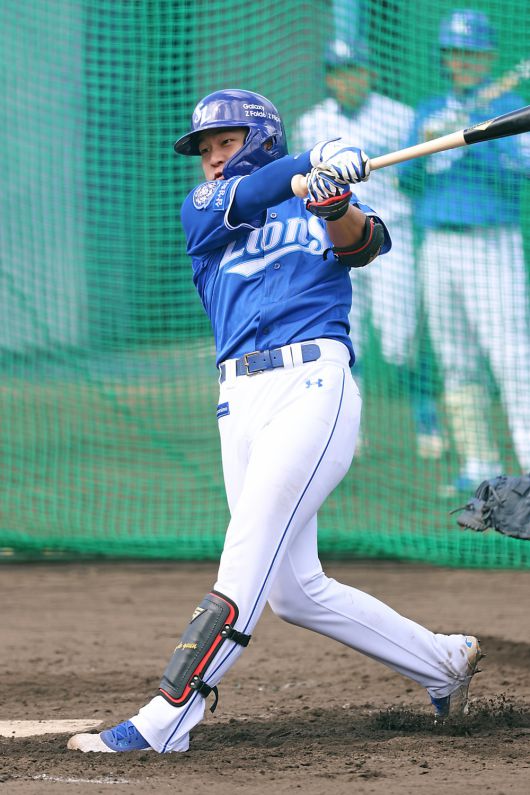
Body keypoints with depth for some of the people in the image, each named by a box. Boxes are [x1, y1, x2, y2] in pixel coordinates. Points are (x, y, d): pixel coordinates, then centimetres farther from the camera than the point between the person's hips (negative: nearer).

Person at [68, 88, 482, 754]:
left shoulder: (320, 208, 12)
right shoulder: (200, 211, 20)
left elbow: (362, 243, -10)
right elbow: (240, 198, -3)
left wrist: (336, 202, -32)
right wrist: (315, 161, -19)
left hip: (313, 386, -6)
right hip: (240, 403, 6)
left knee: (246, 559, -15)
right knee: (293, 590, 6)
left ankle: (163, 723, -20)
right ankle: (442, 661, 22)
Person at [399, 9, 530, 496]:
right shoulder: (429, 113, 16)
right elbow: (406, 182, 8)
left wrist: (470, 142, -25)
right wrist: (424, 145, -10)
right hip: (438, 249, 5)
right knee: (457, 364, 6)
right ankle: (479, 466, 10)